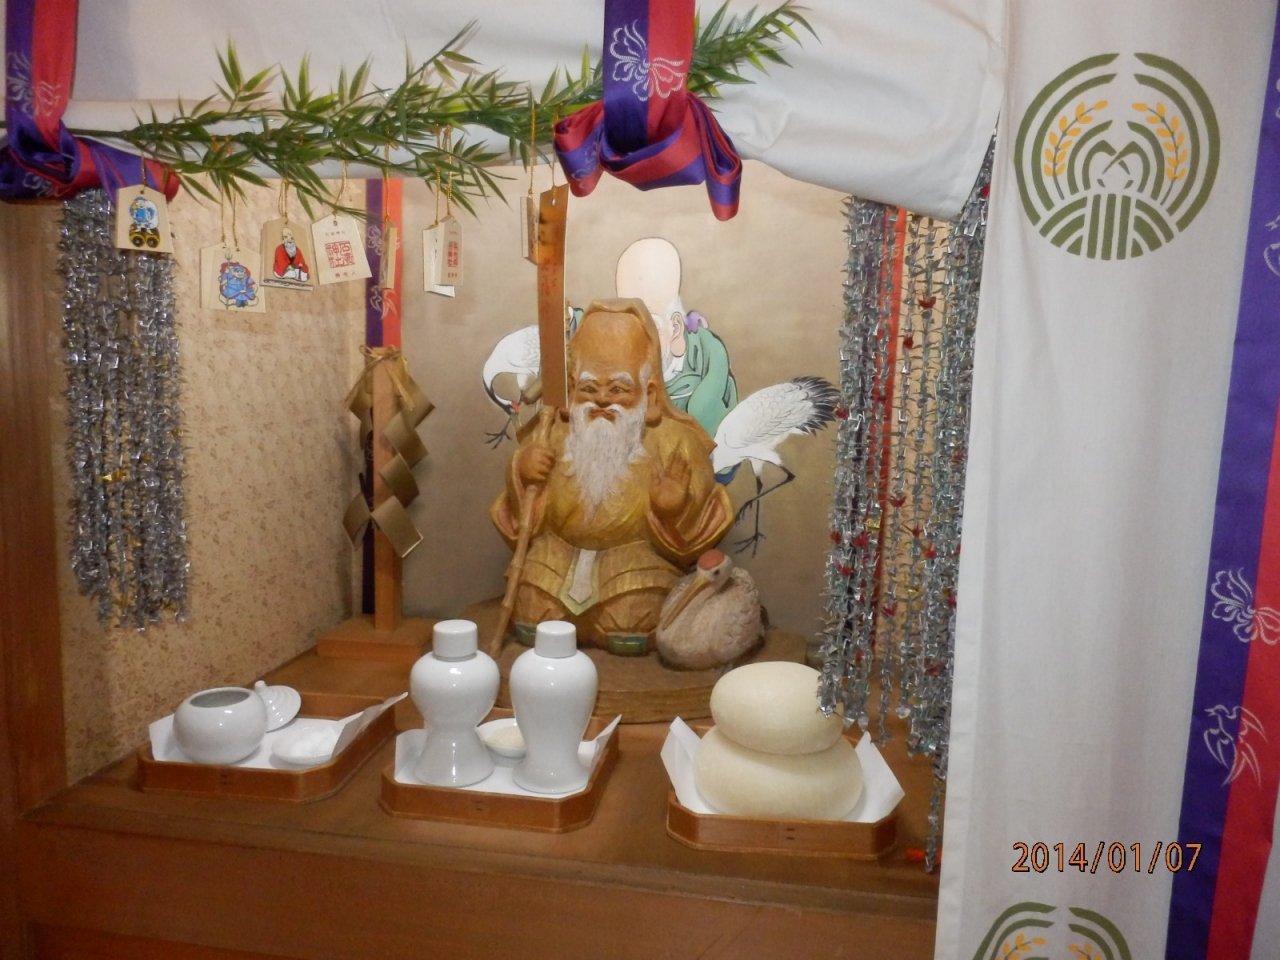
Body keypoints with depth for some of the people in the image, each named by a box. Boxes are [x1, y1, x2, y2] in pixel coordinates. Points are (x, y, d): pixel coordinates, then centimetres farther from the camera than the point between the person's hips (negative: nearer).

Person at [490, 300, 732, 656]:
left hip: (636, 554, -2)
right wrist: (522, 475, -17)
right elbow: (525, 517, 3)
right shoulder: (554, 434, -1)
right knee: (533, 625, -14)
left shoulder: (672, 439, -8)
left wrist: (675, 509, -31)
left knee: (630, 636, -23)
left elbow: (692, 526, -8)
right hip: (561, 550, 3)